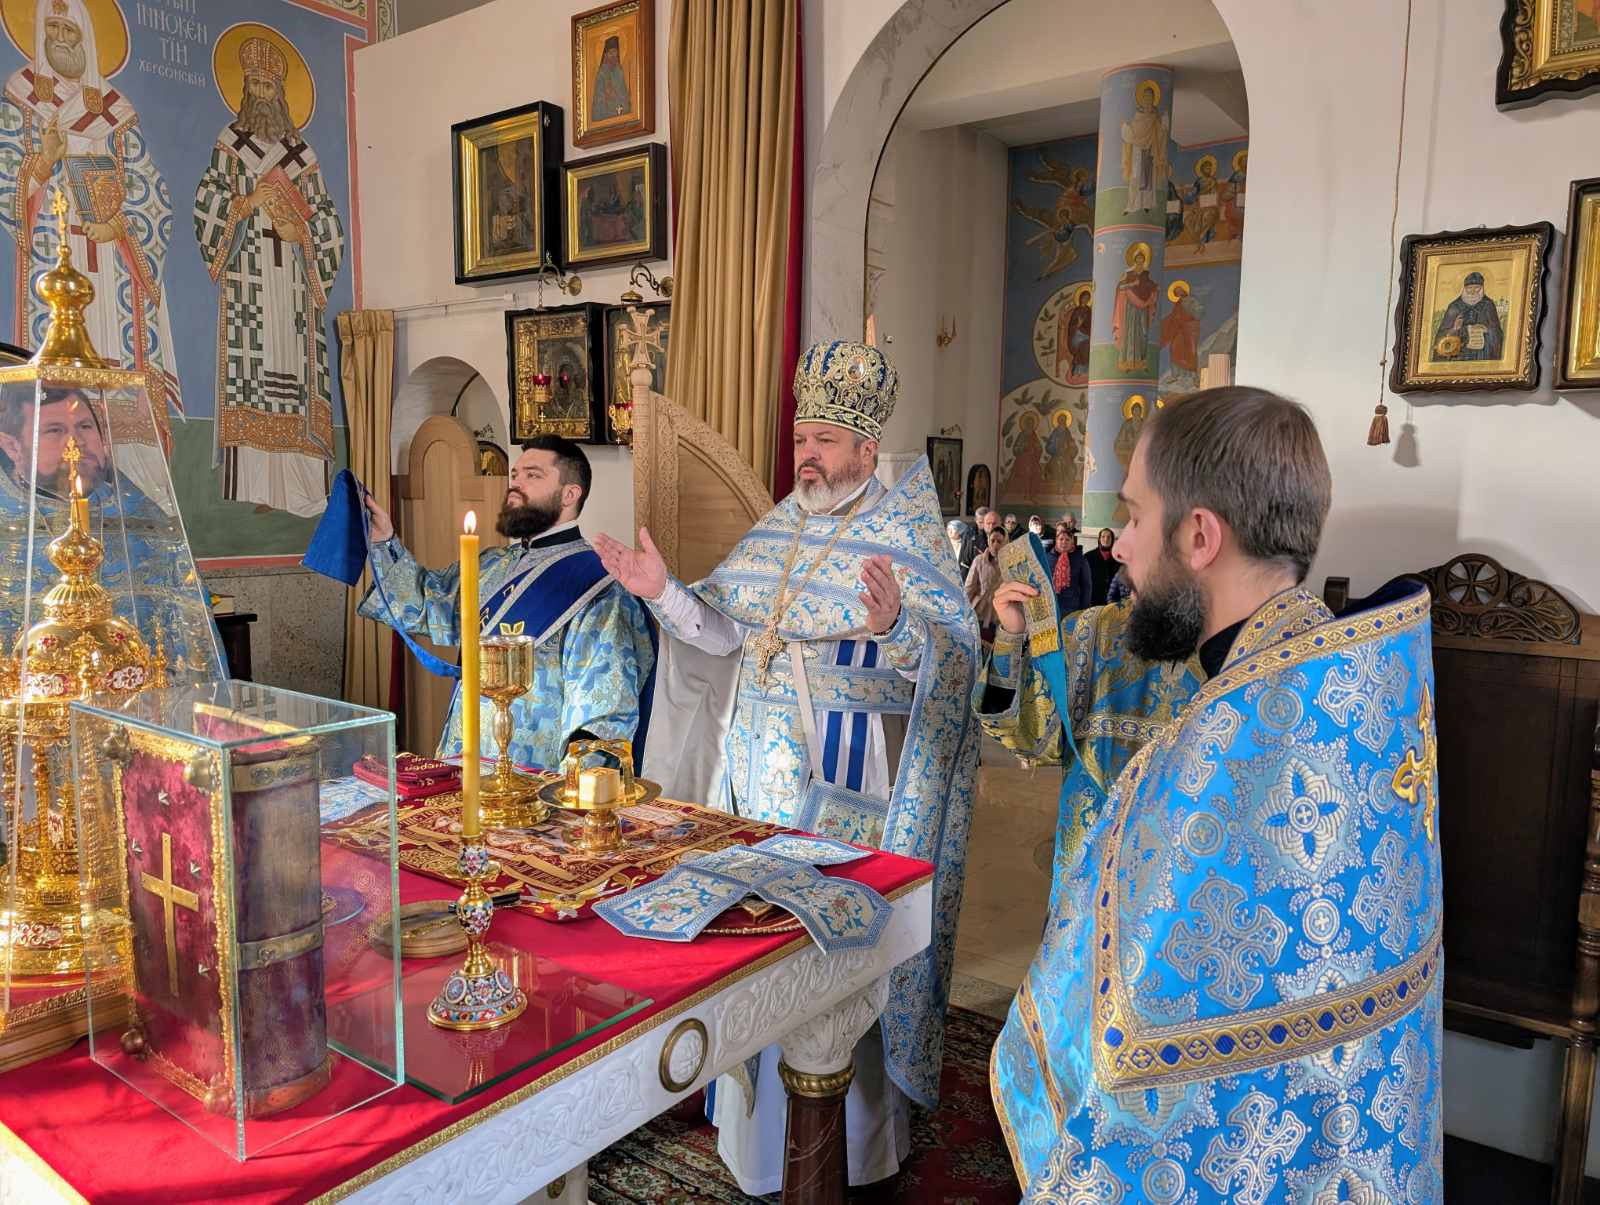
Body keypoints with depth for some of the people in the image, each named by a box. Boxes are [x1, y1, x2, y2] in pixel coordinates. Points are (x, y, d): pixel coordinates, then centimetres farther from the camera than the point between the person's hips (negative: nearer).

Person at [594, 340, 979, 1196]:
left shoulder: (905, 537, -9)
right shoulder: (773, 533, 10)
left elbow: (955, 659, -18)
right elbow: (726, 633, 12)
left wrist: (896, 627, -38)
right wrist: (666, 593, -2)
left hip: (851, 786, -6)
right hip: (765, 770, 6)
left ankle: (847, 1146, 25)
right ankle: (760, 1135, 37)